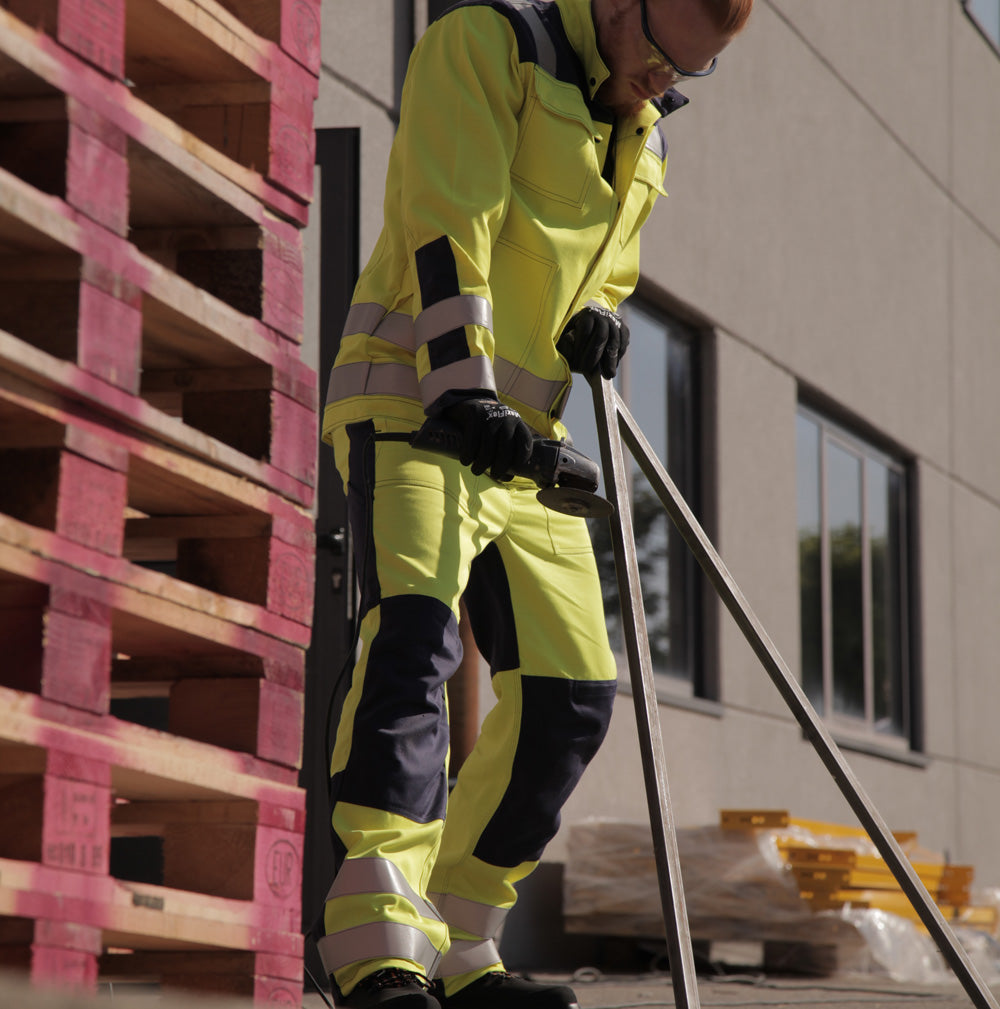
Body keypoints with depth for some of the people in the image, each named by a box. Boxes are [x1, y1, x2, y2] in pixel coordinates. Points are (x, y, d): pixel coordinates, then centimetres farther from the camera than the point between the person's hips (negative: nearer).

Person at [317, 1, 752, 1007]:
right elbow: (445, 225, -15)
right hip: (411, 401, -8)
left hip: (520, 435, 9)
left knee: (571, 693, 3)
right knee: (415, 633, -28)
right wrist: (463, 387, -25)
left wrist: (594, 321, 4)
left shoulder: (645, 138, 20)